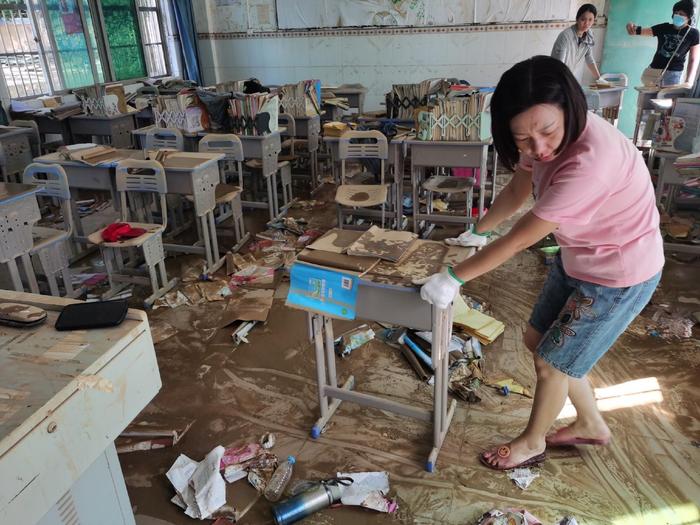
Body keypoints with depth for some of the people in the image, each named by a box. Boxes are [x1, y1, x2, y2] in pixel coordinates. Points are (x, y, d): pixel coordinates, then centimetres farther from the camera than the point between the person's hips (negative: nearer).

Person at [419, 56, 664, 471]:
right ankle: (591, 425, 41)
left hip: (620, 277, -8)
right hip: (578, 260, 8)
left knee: (552, 362, 6)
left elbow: (519, 240, -31)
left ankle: (532, 444, 35)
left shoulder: (589, 160, -38)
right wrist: (477, 232, 16)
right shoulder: (544, 139, -12)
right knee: (539, 341, 18)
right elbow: (516, 192, 8)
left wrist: (452, 278, -22)